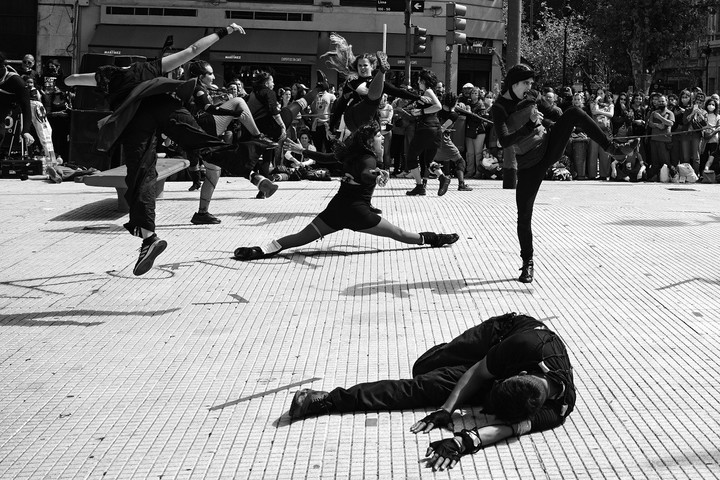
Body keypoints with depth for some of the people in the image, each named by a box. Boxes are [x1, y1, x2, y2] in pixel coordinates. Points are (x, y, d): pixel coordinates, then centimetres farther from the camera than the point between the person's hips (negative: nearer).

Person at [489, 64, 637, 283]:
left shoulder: (527, 101, 4)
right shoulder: (499, 108, -16)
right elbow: (504, 141, -29)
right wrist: (531, 125, -28)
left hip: (549, 147, 5)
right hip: (530, 164, -5)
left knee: (573, 113, -11)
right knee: (524, 214, -7)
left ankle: (613, 148, -7)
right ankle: (528, 263, 11)